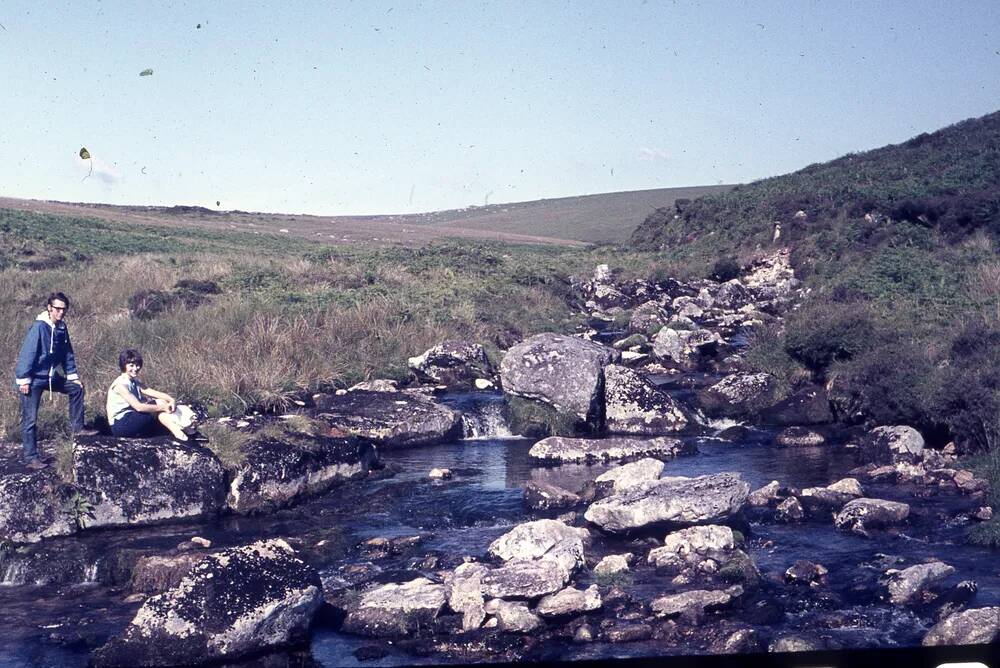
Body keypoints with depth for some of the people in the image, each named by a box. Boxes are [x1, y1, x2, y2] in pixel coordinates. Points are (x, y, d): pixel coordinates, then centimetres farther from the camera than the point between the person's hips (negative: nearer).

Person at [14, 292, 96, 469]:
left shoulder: (62, 327, 3)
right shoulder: (39, 327, -21)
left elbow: (67, 353, 12)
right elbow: (27, 353, -22)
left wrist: (73, 375, 11)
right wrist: (24, 380, -22)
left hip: (50, 376, 8)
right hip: (33, 379, -8)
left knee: (76, 388, 15)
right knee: (30, 419, -5)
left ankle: (77, 428, 24)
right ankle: (31, 458, 0)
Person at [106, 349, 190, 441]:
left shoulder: (136, 382, 11)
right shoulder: (120, 384, -16)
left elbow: (155, 393, -1)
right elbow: (138, 407, -24)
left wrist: (171, 400, -20)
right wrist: (162, 407, -22)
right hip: (120, 425, -8)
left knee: (160, 403, -9)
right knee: (159, 403, -18)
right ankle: (178, 433, -24)